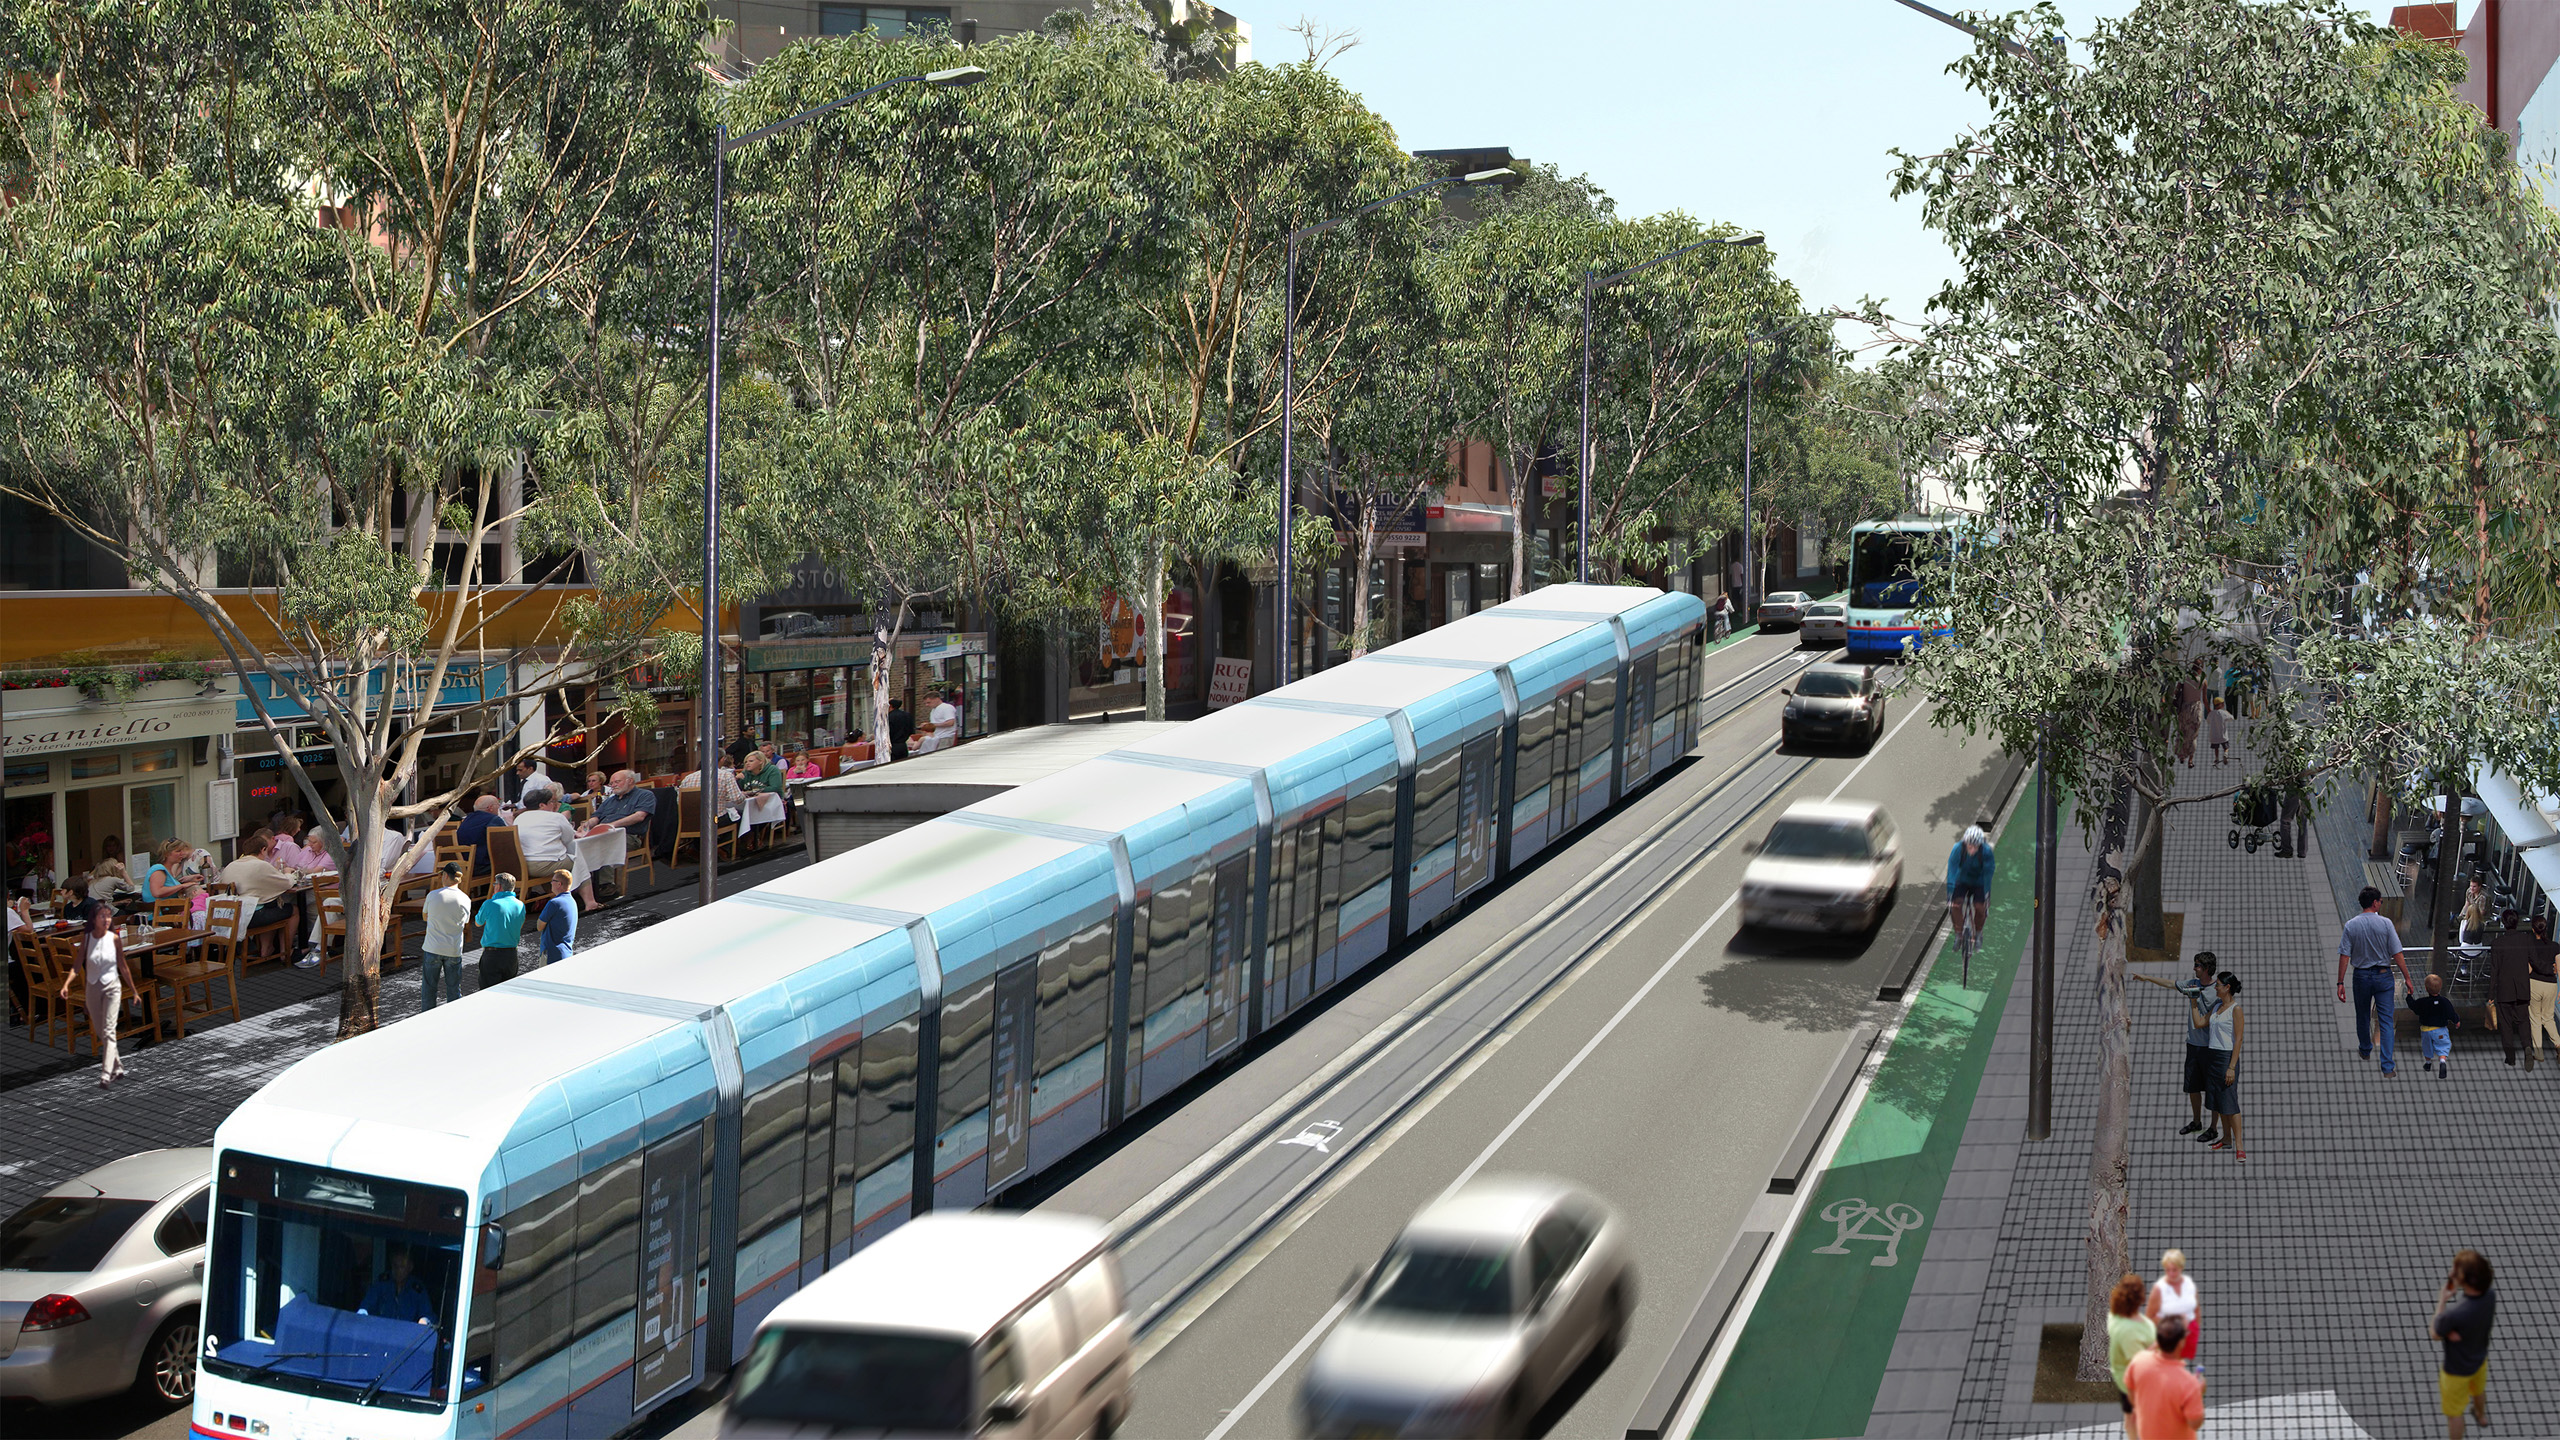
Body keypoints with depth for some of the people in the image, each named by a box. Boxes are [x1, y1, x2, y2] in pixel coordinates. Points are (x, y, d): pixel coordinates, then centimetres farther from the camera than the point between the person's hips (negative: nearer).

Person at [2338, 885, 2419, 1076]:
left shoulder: (2351, 925, -6)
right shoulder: (2385, 923, -11)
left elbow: (2344, 956, -8)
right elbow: (2398, 954, -11)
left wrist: (2340, 983, -5)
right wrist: (2407, 979, -5)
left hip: (2361, 976, 2)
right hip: (2383, 975, -2)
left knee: (2363, 1017, 21)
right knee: (2386, 1020, -1)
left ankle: (2365, 1051, 43)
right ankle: (2387, 1067, -8)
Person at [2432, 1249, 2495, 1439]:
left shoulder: (2454, 1314, -45)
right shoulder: (2490, 1296, -26)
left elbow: (2435, 1333, -22)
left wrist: (2442, 1300, -18)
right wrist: (2453, 1330, -24)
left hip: (2457, 1370, -6)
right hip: (2479, 1358, 6)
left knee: (2454, 1413, 20)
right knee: (2478, 1389, 39)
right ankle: (2481, 1415, 70)